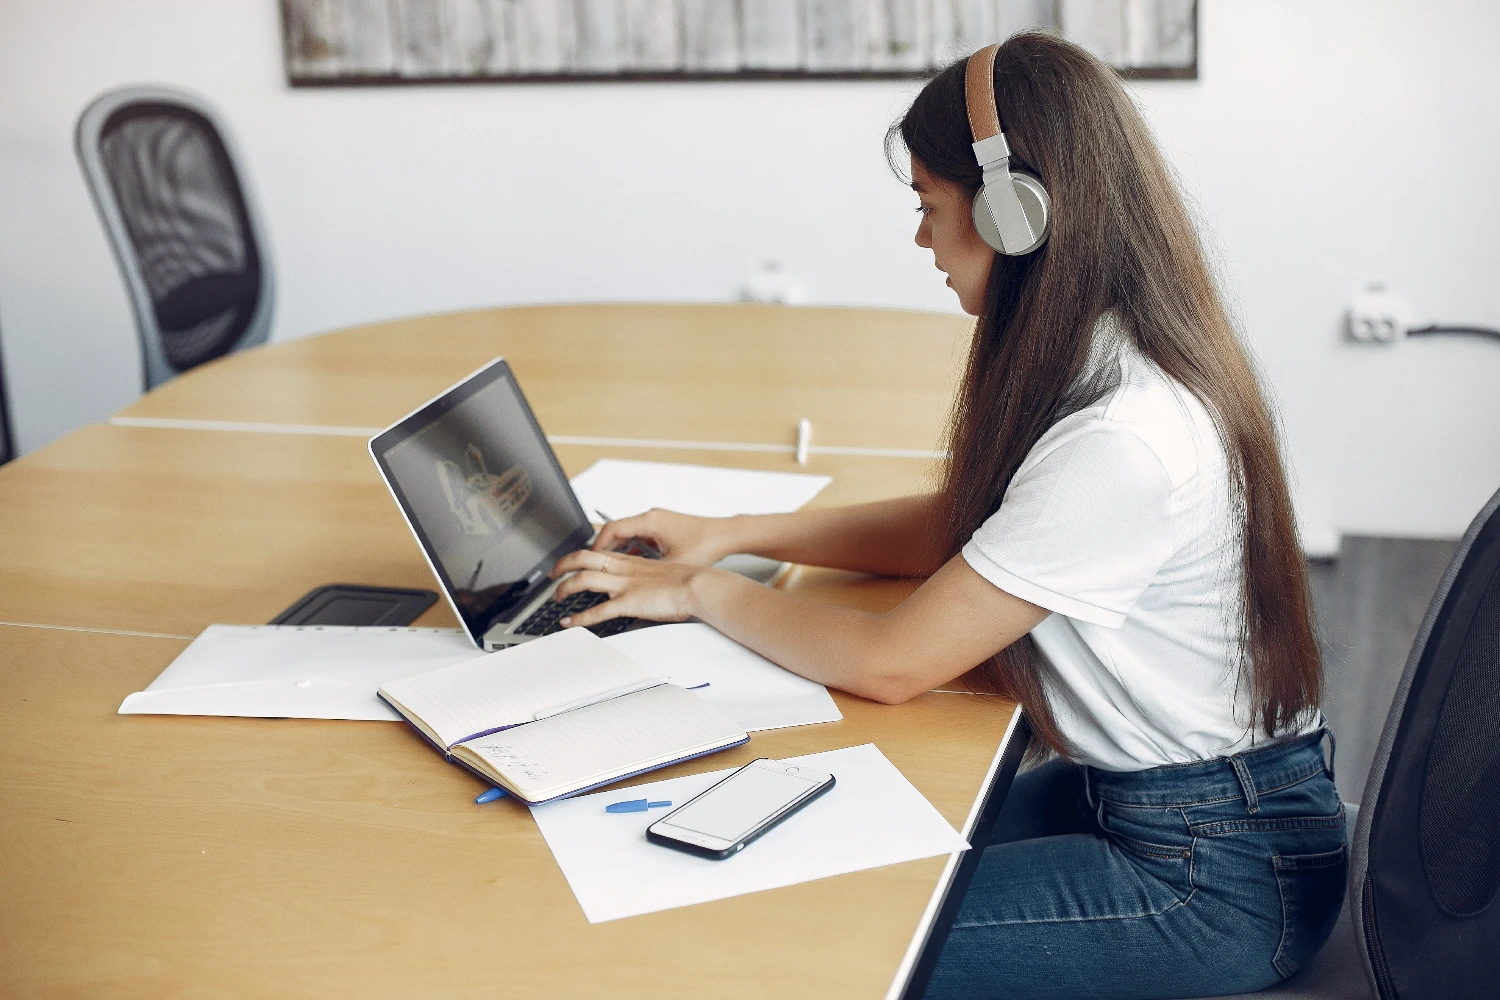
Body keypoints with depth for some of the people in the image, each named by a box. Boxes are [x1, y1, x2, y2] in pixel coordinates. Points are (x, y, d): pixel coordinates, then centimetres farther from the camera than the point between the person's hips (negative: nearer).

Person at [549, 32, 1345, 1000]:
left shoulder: (1121, 444, -30)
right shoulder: (1114, 363, 1)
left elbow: (891, 663, -22)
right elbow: (956, 527, 14)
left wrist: (703, 593, -7)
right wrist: (732, 533, 8)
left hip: (1220, 874, -9)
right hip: (1132, 791, 9)